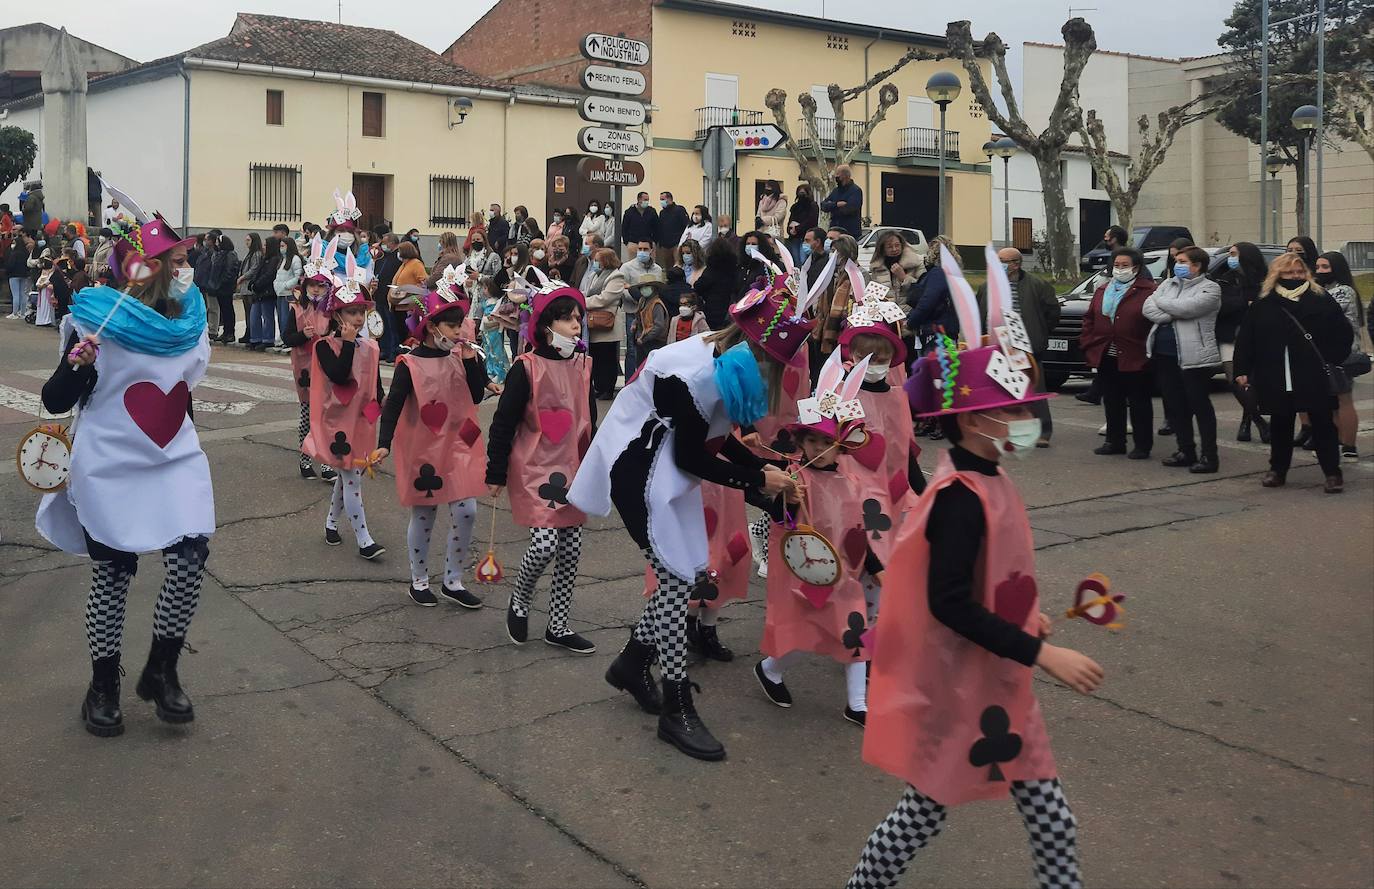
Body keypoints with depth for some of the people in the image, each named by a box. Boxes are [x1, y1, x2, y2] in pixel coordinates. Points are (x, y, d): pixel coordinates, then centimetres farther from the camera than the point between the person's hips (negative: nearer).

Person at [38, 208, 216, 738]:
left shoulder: (187, 318, 4)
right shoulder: (97, 319, -12)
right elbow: (55, 402, -9)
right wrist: (78, 364, -29)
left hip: (176, 462, 4)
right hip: (109, 470, -4)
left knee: (191, 559, -9)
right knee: (112, 575, 4)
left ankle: (161, 672, 12)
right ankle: (103, 686, 25)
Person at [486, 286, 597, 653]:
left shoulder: (583, 367, 6)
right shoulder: (526, 368, -12)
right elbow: (503, 424, -9)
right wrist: (496, 474, -7)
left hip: (573, 471, 6)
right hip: (535, 469, -6)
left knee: (571, 549, 7)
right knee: (545, 543, -15)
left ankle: (558, 627, 20)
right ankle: (519, 600, 15)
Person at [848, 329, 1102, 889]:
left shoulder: (987, 482, 4)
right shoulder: (961, 498, -24)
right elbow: (950, 604, -29)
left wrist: (1023, 617, 8)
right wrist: (1041, 654, -27)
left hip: (995, 681, 9)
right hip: (955, 687, -9)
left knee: (1046, 809, 14)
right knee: (927, 807, 9)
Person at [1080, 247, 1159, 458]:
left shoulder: (1148, 291, -5)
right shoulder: (1102, 291, 14)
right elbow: (1089, 319, 16)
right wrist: (1088, 343, 6)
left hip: (1134, 359, -6)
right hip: (1106, 358, 6)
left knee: (1139, 403, 2)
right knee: (1112, 402, 13)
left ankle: (1142, 445, 9)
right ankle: (1115, 441, 23)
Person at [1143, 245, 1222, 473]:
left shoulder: (1209, 288, -4)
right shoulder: (1167, 284, 16)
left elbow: (1185, 308, -18)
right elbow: (1147, 308, 3)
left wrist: (1159, 302, -3)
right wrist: (1171, 315, -13)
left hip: (1194, 357, -7)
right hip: (1163, 354, 7)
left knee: (1200, 406, -3)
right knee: (1174, 405, 10)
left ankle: (1209, 456, 2)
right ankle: (1186, 451, 20)